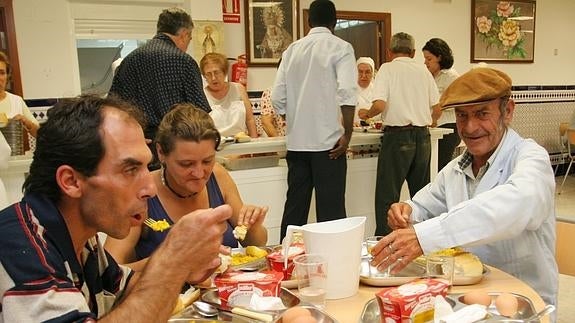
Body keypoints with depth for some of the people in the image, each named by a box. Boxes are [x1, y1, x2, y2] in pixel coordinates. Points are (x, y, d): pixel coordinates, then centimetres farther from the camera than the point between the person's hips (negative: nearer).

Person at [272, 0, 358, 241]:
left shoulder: (292, 50, 9)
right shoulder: (340, 48, -3)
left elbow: (277, 98, 6)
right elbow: (347, 94, -16)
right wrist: (347, 134, -8)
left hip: (296, 142, 4)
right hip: (327, 143, -4)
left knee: (294, 208, 12)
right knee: (330, 211, 3)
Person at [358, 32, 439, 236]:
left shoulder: (388, 69, -4)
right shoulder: (423, 70, 9)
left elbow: (380, 104, -17)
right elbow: (436, 103, 12)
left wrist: (367, 114, 3)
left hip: (398, 136, -5)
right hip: (423, 135, 5)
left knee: (387, 195, 1)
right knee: (421, 192, 16)